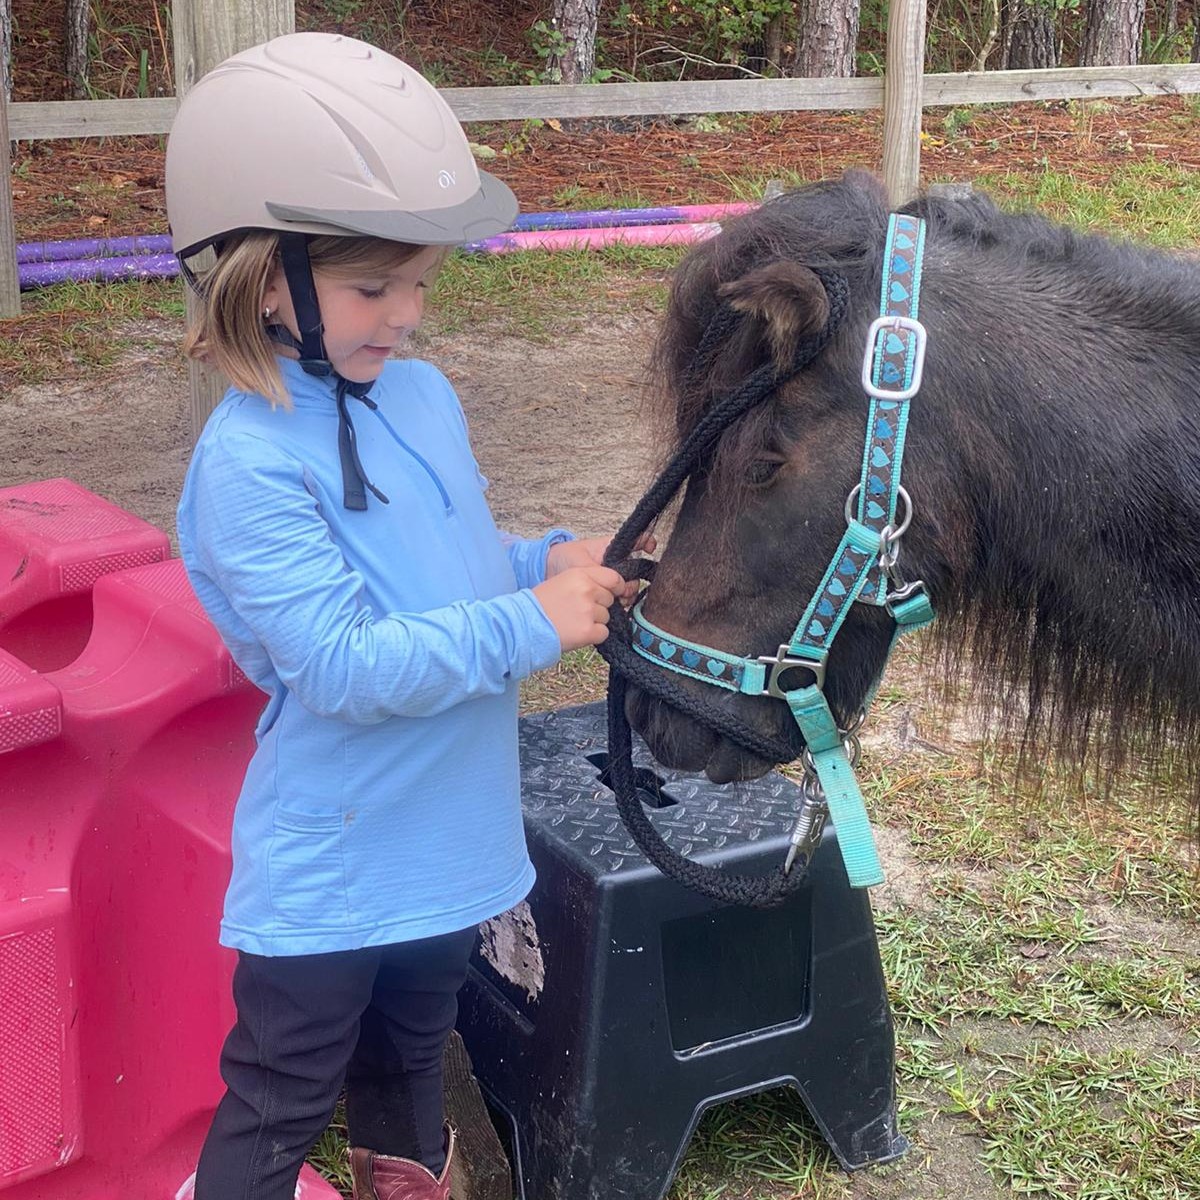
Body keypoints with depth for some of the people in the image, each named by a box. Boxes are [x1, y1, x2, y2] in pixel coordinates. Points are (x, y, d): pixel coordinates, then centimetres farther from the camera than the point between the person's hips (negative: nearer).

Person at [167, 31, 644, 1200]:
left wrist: (554, 560, -7)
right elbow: (343, 667, -29)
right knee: (279, 1104, 11)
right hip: (329, 871, -7)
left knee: (410, 1056, 29)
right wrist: (535, 624, -27)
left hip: (448, 838, 7)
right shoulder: (251, 464, -24)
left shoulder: (425, 396, 0)